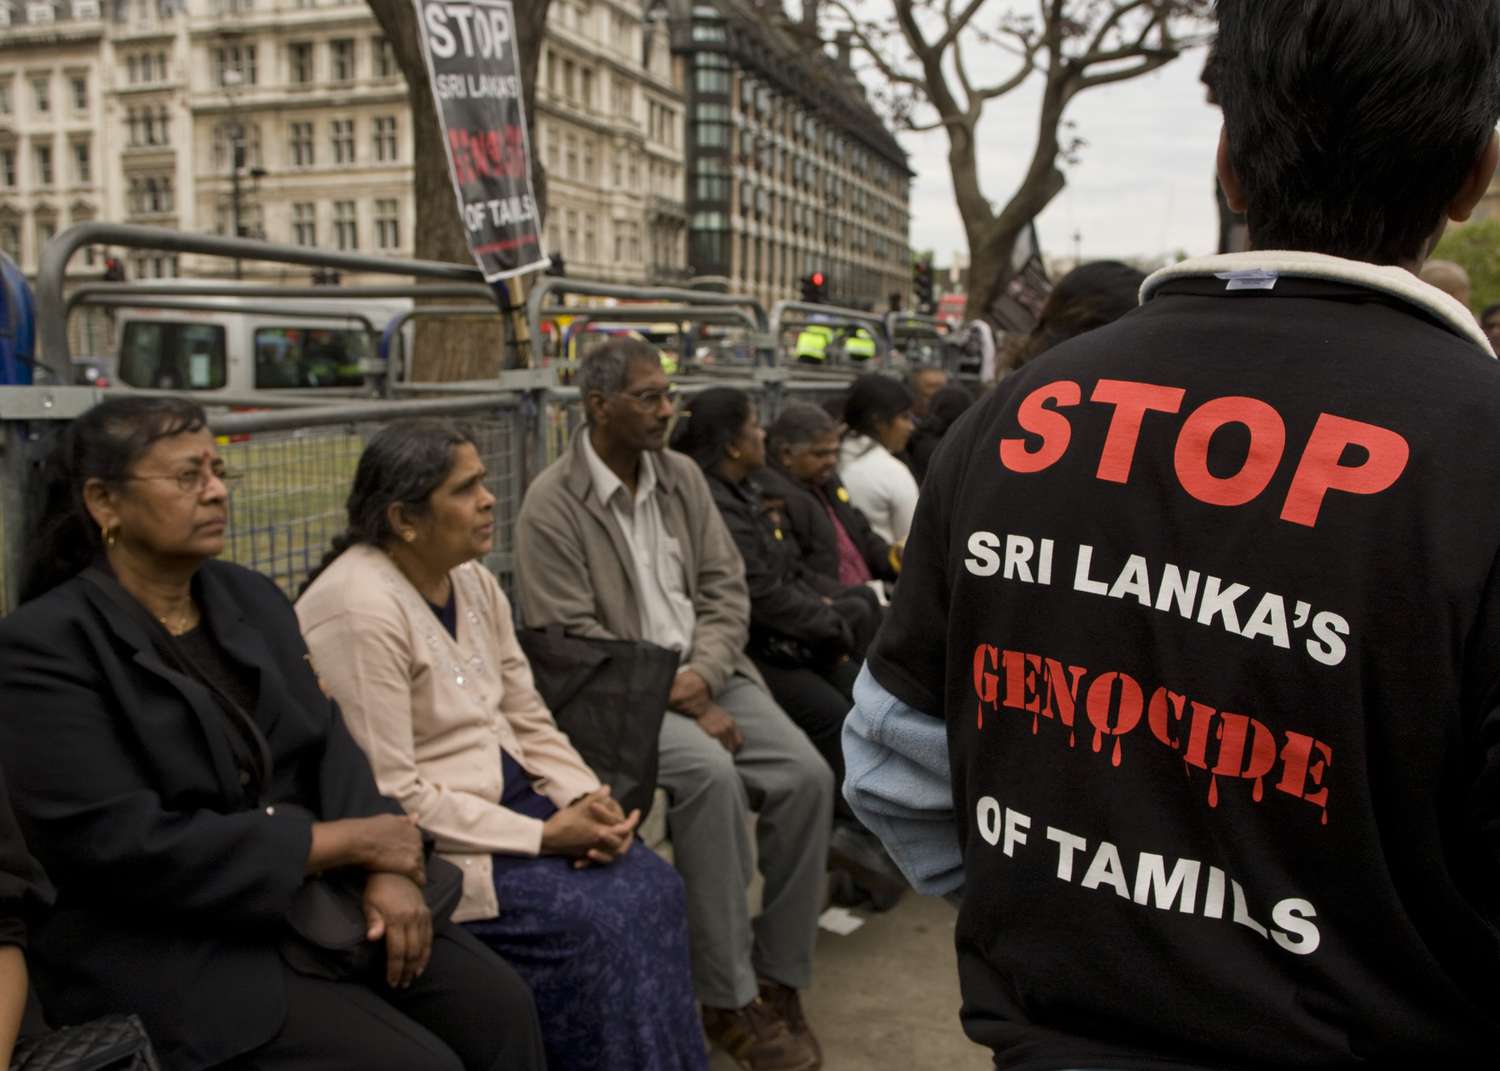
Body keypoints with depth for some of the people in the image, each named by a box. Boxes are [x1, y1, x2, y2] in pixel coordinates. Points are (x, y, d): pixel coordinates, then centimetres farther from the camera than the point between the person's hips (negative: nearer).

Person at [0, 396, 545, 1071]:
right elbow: (121, 844, -19)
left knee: (499, 1006, -9)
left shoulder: (252, 598, 9)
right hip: (168, 946, -6)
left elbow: (328, 748, 5)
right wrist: (348, 841, -16)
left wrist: (384, 869, -15)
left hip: (313, 895, 6)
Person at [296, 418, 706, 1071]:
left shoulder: (473, 581, 5)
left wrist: (586, 798, -10)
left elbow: (529, 721, 9)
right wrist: (545, 836, -21)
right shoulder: (360, 610, -21)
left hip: (508, 798, 8)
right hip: (429, 846, -8)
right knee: (594, 923, -20)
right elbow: (391, 797, -22)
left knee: (652, 886, -8)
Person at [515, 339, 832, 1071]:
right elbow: (573, 640, -13)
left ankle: (779, 978, -1)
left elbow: (726, 587, 6)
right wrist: (676, 699, -17)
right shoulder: (552, 504, -9)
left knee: (805, 775, -17)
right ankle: (727, 999, -16)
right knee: (710, 773, -32)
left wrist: (703, 676, -12)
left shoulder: (682, 476, 8)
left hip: (706, 673, 5)